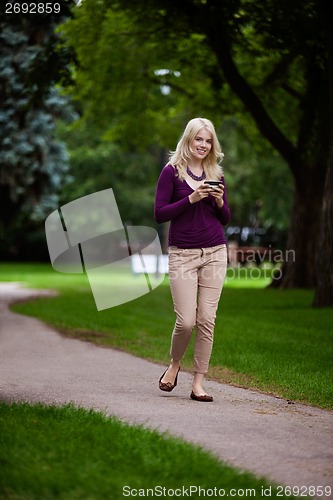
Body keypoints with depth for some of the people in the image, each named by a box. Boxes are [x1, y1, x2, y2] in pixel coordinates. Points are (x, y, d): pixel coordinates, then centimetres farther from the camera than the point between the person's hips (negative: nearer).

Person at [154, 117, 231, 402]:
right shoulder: (172, 172, -2)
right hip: (182, 254, -3)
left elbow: (226, 219, 14)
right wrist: (191, 198, -17)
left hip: (215, 254, 4)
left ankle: (198, 383, 8)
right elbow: (159, 214, -8)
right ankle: (174, 365, 22)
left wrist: (219, 202, -6)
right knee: (186, 321, -7)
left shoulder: (216, 175, 10)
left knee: (207, 320, 0)